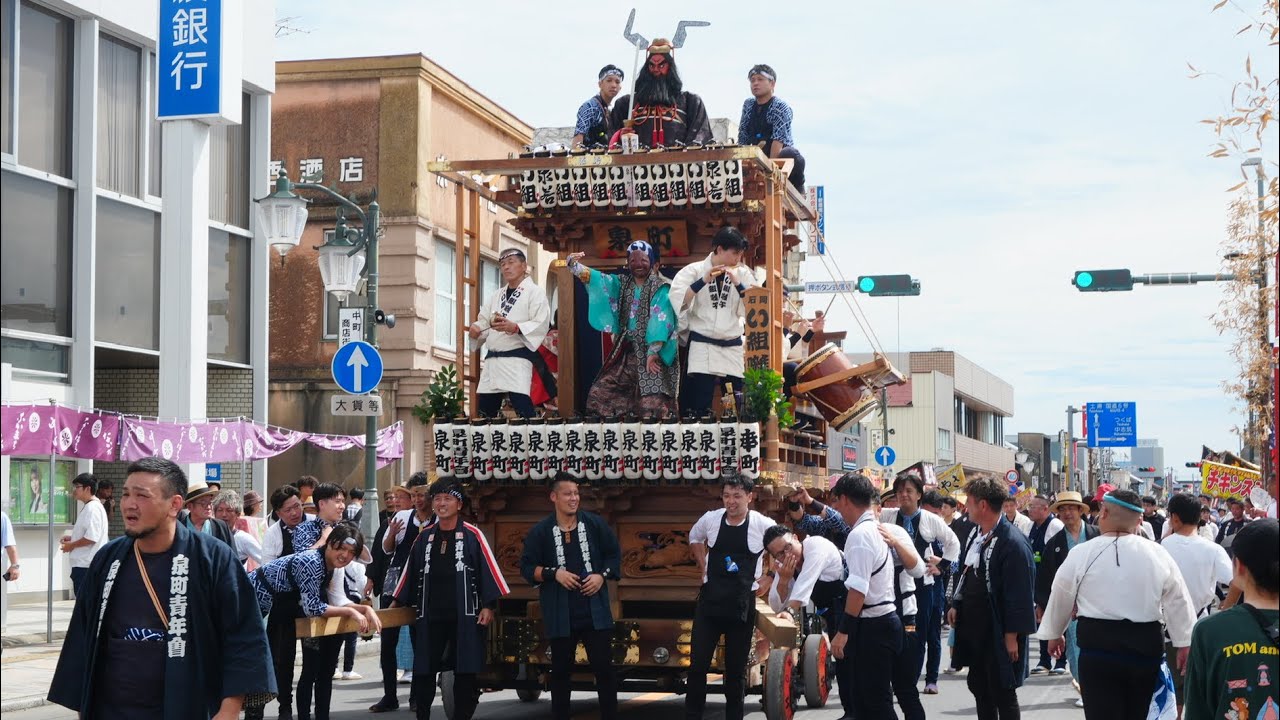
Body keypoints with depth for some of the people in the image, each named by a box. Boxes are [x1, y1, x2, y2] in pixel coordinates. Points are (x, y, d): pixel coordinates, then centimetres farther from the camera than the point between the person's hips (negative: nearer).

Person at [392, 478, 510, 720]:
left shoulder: (472, 535, -3)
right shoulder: (424, 537, 10)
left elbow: (488, 569, -5)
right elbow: (411, 571, 18)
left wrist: (488, 606, -10)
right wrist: (399, 602, 21)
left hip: (465, 616, -3)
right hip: (430, 616, 4)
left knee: (465, 673, 2)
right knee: (423, 672, 4)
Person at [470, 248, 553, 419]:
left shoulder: (534, 292, 1)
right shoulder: (496, 295, 24)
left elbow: (541, 325, -11)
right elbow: (484, 321, 19)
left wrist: (515, 328, -26)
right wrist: (476, 328, -5)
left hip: (517, 358, -7)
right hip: (492, 359, 7)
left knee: (523, 411, -18)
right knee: (485, 411, 6)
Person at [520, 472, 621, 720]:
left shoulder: (595, 524, 1)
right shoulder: (540, 531, -3)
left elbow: (614, 554, 9)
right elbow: (527, 567, 0)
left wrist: (602, 575, -8)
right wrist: (554, 573, -14)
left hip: (595, 612, 0)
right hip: (560, 615, 0)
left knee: (604, 667, 1)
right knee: (560, 670, 9)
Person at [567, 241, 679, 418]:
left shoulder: (661, 289, -3)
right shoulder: (621, 284, 13)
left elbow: (660, 320, -13)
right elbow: (596, 278, -2)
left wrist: (653, 351, -24)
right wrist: (575, 265, -21)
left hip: (652, 353, -6)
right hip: (625, 354, 6)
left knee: (652, 406, -13)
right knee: (597, 396, 3)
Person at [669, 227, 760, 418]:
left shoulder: (742, 273, 9)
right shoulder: (694, 271, 1)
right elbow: (678, 301, -13)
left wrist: (738, 284, -12)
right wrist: (703, 281, -20)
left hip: (733, 348, 3)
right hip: (702, 347, -3)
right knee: (699, 410, -6)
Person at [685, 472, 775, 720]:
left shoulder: (763, 525, -9)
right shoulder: (710, 519, -2)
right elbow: (694, 538, 20)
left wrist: (764, 579, 2)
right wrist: (703, 566, 10)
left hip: (742, 604, -2)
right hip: (710, 600, 2)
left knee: (736, 667, 8)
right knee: (698, 662, 0)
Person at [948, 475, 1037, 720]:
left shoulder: (1012, 542, -20)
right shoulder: (976, 534, 9)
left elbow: (1019, 592, -20)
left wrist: (1012, 635, -19)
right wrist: (956, 604, 12)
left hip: (998, 632, -9)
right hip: (973, 625, 9)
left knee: (1002, 693, 1)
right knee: (978, 686, 17)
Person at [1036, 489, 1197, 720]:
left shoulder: (1081, 554, -4)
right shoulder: (1158, 554, 0)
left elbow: (1061, 598, 8)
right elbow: (1178, 602, 4)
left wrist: (1054, 633, 24)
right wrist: (1185, 643, 14)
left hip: (1098, 646, -3)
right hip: (1145, 647, 3)